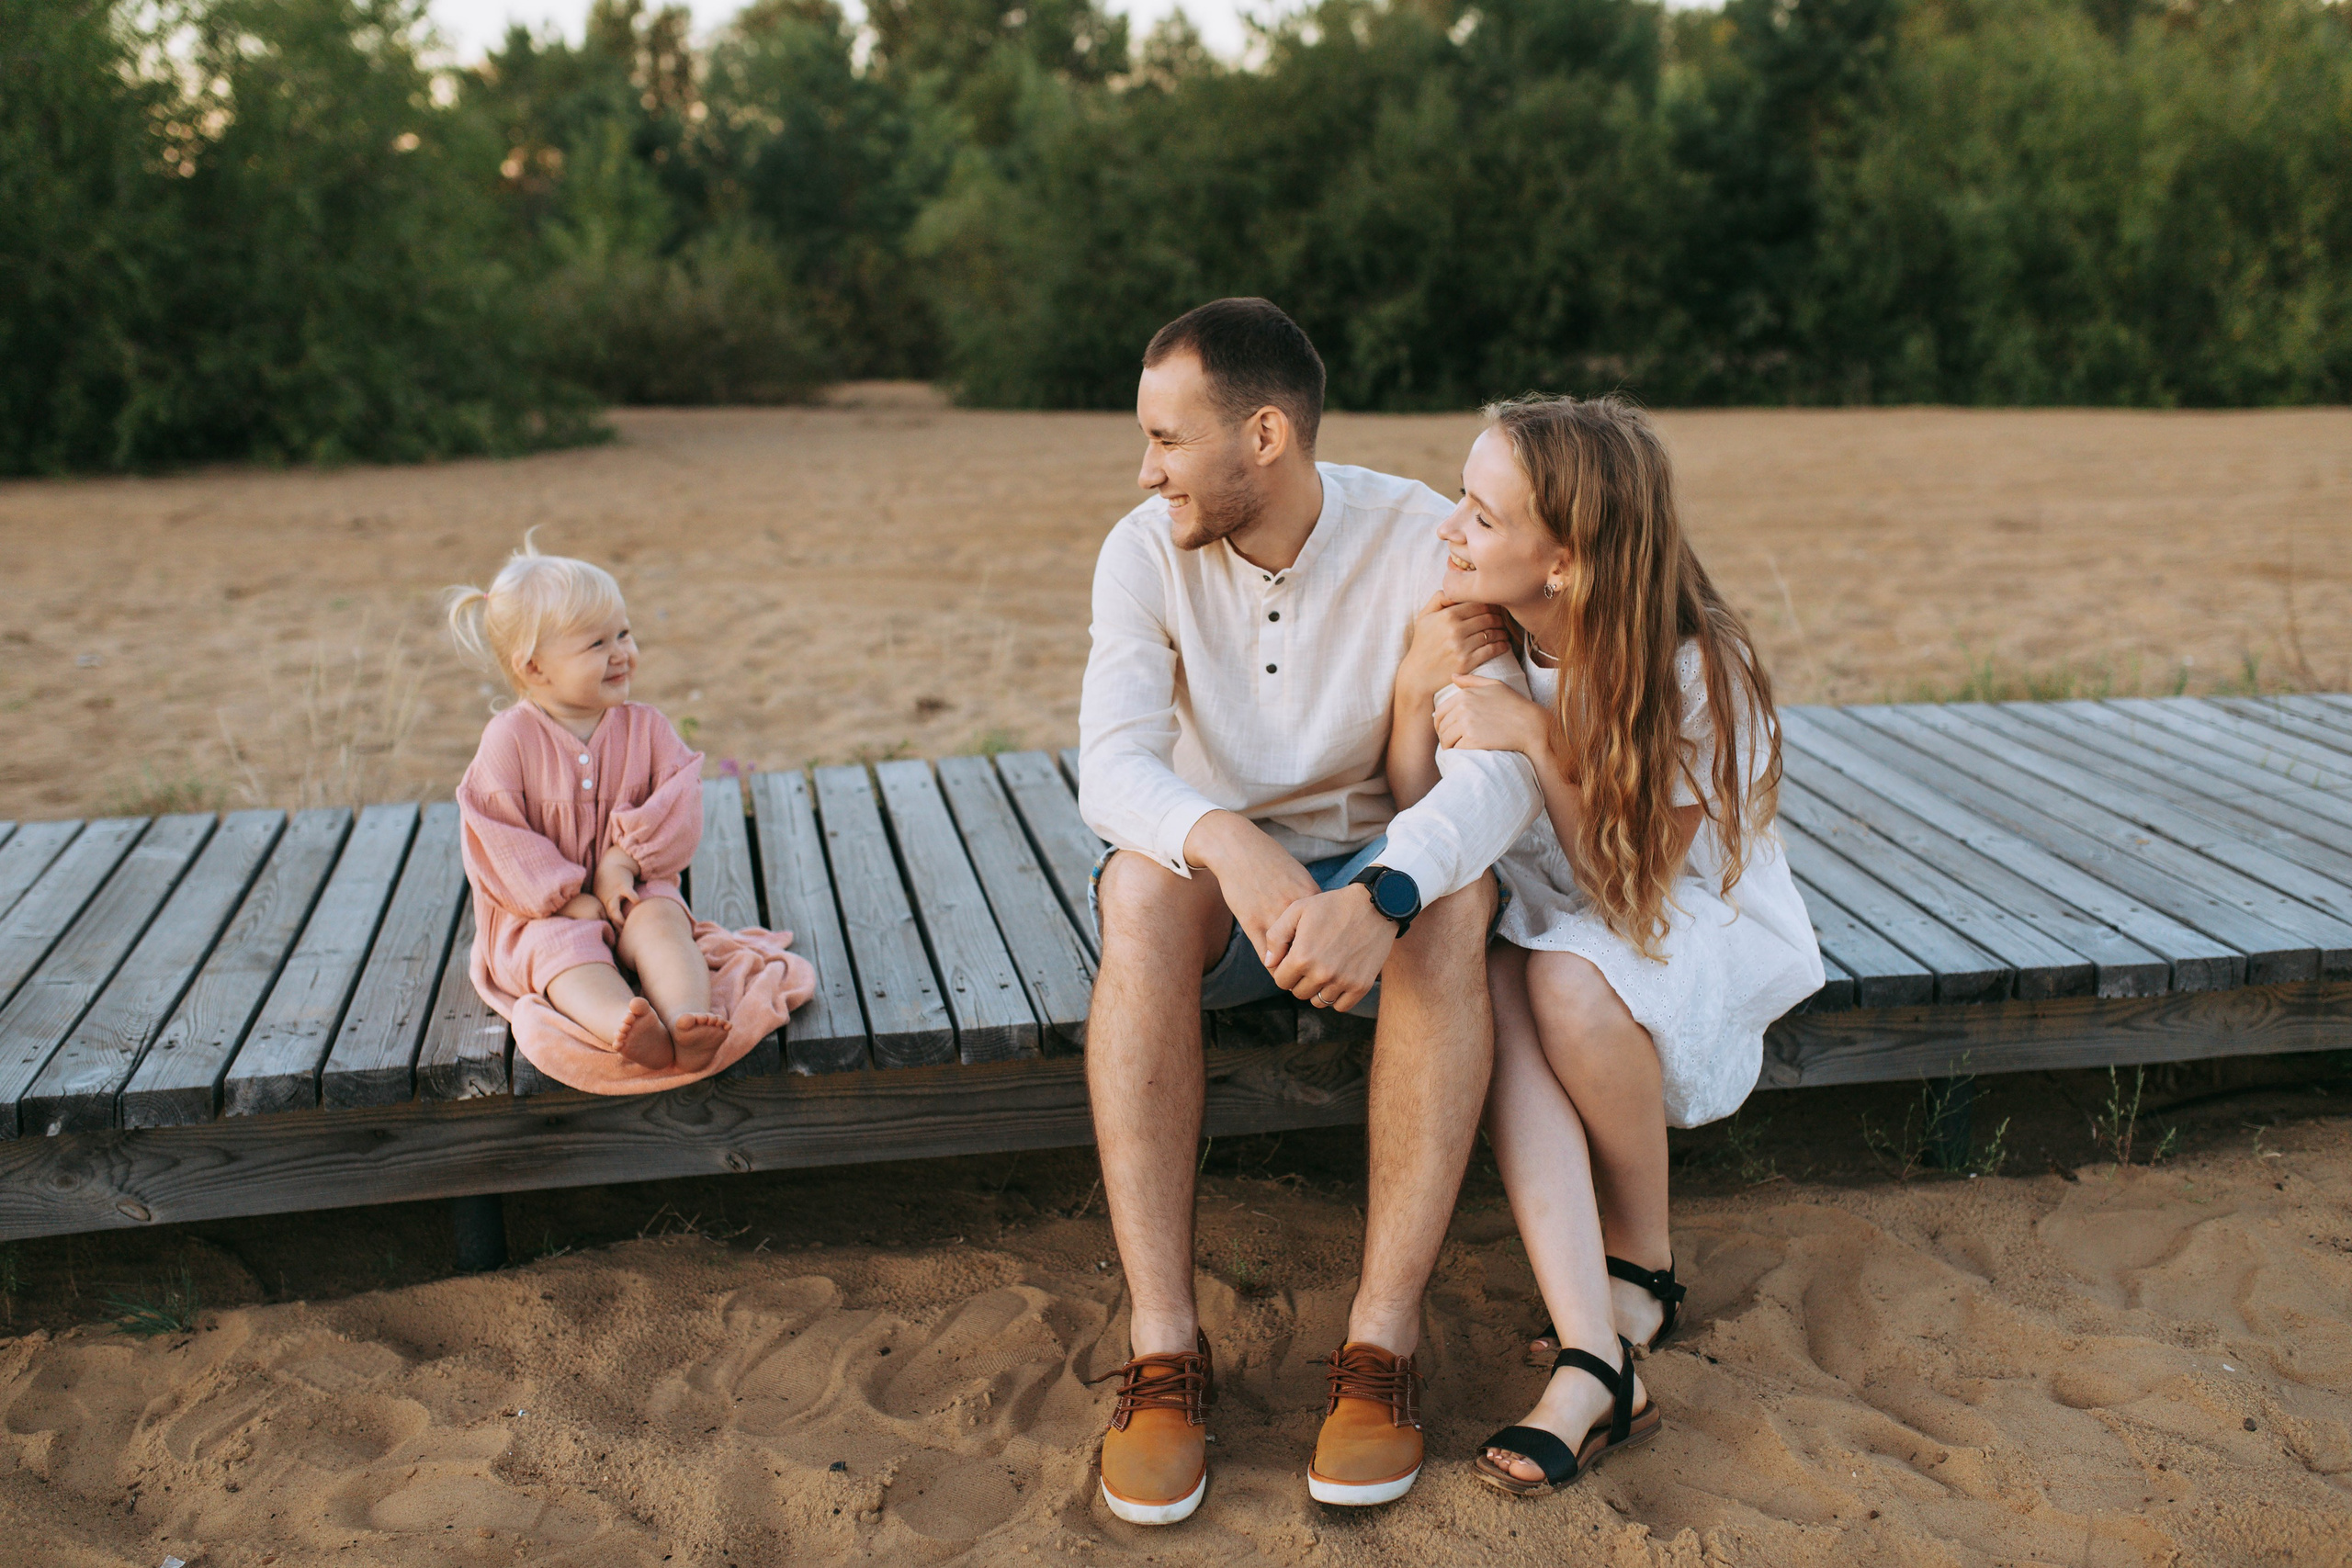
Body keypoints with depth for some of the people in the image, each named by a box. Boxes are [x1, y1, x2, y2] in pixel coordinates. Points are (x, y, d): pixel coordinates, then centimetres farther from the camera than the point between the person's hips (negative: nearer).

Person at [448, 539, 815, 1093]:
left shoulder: (645, 727, 3)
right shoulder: (510, 739, -7)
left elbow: (678, 811, -3)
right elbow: (499, 840, -10)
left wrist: (625, 862, -18)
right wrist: (569, 899, -17)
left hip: (631, 891, 3)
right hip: (542, 912, -2)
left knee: (660, 921, -30)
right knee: (566, 950, -34)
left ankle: (691, 1026, -56)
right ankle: (636, 1036, -65)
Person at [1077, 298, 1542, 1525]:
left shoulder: (1423, 542, -15)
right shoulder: (1146, 552, -10)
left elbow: (1499, 767, -26)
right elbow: (1109, 764, -24)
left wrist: (1381, 895, -46)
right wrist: (1229, 846, -46)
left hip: (1369, 866, 0)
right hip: (1216, 877, 1)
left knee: (1455, 896, -34)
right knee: (1141, 883, -34)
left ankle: (1384, 1336, -30)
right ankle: (1162, 1342, -32)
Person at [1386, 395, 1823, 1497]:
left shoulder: (1693, 668, -23)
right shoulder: (1474, 638, -13)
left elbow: (1630, 880, -20)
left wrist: (1540, 738, -32)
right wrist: (1414, 695, -25)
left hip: (1696, 925, -3)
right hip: (1551, 921, 3)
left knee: (1566, 976, -34)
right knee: (1491, 988, -31)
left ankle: (1644, 1274, -7)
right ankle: (1594, 1363, -35)